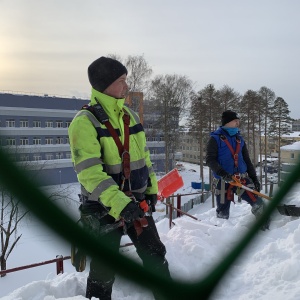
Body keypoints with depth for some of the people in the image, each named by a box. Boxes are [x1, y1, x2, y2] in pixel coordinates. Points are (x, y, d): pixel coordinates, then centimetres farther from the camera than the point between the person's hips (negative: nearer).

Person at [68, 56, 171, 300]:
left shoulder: (129, 115, 7)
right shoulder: (85, 121, -16)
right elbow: (89, 172, -24)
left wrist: (151, 188, 12)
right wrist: (118, 203, -32)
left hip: (137, 202, 7)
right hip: (104, 209, -6)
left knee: (155, 256, 17)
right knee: (104, 271, 7)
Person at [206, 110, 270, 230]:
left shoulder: (239, 139, 13)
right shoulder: (215, 138, -4)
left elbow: (247, 160, 17)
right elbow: (210, 160, -12)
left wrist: (254, 178, 11)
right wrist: (222, 173, -26)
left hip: (242, 178, 4)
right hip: (223, 181, -4)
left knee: (258, 203, -7)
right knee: (223, 214, 3)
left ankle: (268, 228, 11)